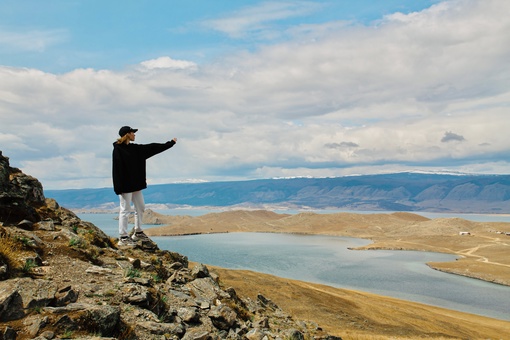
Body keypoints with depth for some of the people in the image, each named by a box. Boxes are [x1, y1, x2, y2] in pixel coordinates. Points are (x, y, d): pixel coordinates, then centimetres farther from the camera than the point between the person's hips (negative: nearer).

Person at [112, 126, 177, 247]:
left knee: (140, 207, 14)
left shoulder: (135, 148, 12)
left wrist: (170, 143, 21)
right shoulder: (118, 149, -11)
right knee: (125, 210, -4)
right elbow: (117, 169, -17)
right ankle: (123, 238, 4)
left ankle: (138, 232, 27)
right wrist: (120, 187, -22)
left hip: (136, 184, 9)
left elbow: (152, 147, 17)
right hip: (125, 185, -9)